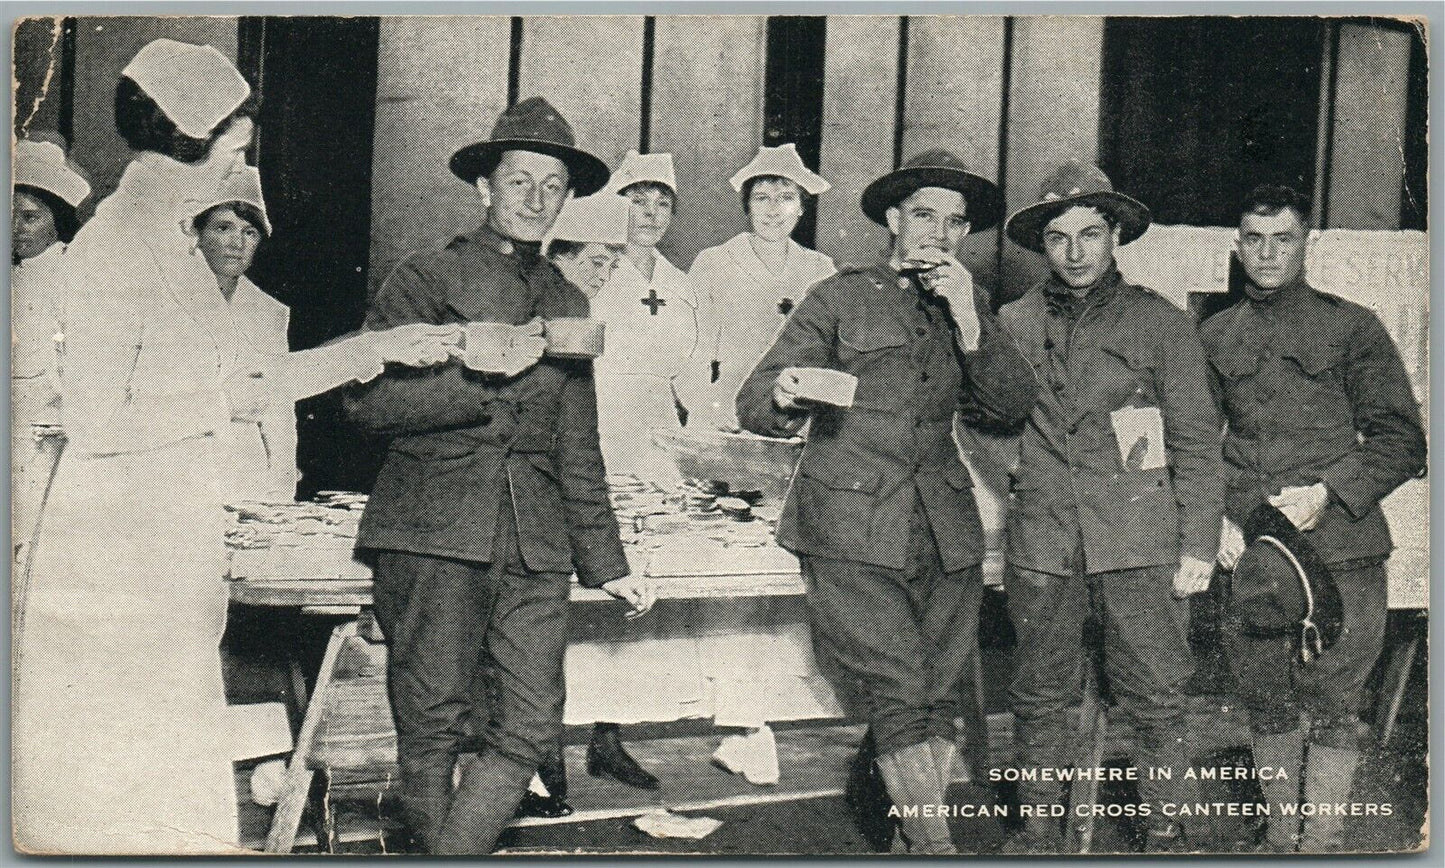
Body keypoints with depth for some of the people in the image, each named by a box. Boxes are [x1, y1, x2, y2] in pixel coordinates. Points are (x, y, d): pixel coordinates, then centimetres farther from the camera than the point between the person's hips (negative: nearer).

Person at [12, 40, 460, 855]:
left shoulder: (171, 237, 13)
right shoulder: (115, 242, -15)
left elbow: (234, 383, 15)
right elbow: (96, 423, -20)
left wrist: (377, 352, 15)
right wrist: (230, 399, -11)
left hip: (175, 536, 9)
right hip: (124, 547, -9)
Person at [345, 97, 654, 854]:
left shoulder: (566, 305, 21)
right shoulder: (424, 280, 5)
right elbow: (369, 401, -8)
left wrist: (605, 563, 22)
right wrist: (488, 376, -11)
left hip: (535, 548, 4)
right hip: (433, 536, -4)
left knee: (530, 729, -3)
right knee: (433, 727, 0)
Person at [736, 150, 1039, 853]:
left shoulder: (969, 309, 19)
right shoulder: (839, 299, 9)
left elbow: (1012, 405, 7)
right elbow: (753, 404, 4)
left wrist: (968, 319, -5)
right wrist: (784, 398, -21)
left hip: (944, 531, 3)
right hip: (852, 530, -3)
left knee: (938, 702, -2)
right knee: (900, 701, -11)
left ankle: (913, 836, 10)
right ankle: (935, 847, -2)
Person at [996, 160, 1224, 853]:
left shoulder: (1161, 323, 7)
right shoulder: (1013, 324, 11)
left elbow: (1196, 442, 6)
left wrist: (1198, 543, 0)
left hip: (1140, 542, -2)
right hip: (1042, 542, 2)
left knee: (1154, 698, -1)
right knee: (1039, 694, 7)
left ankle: (1165, 833, 13)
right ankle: (1039, 826, 21)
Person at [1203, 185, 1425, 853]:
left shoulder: (1352, 327, 6)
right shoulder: (1214, 336, 14)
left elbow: (1401, 442, 4)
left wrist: (1328, 495, -10)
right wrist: (1214, 518, 1)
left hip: (1340, 546, -2)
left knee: (1331, 706, -2)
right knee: (1266, 703, 7)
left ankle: (1324, 842, 9)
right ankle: (1280, 837, 20)